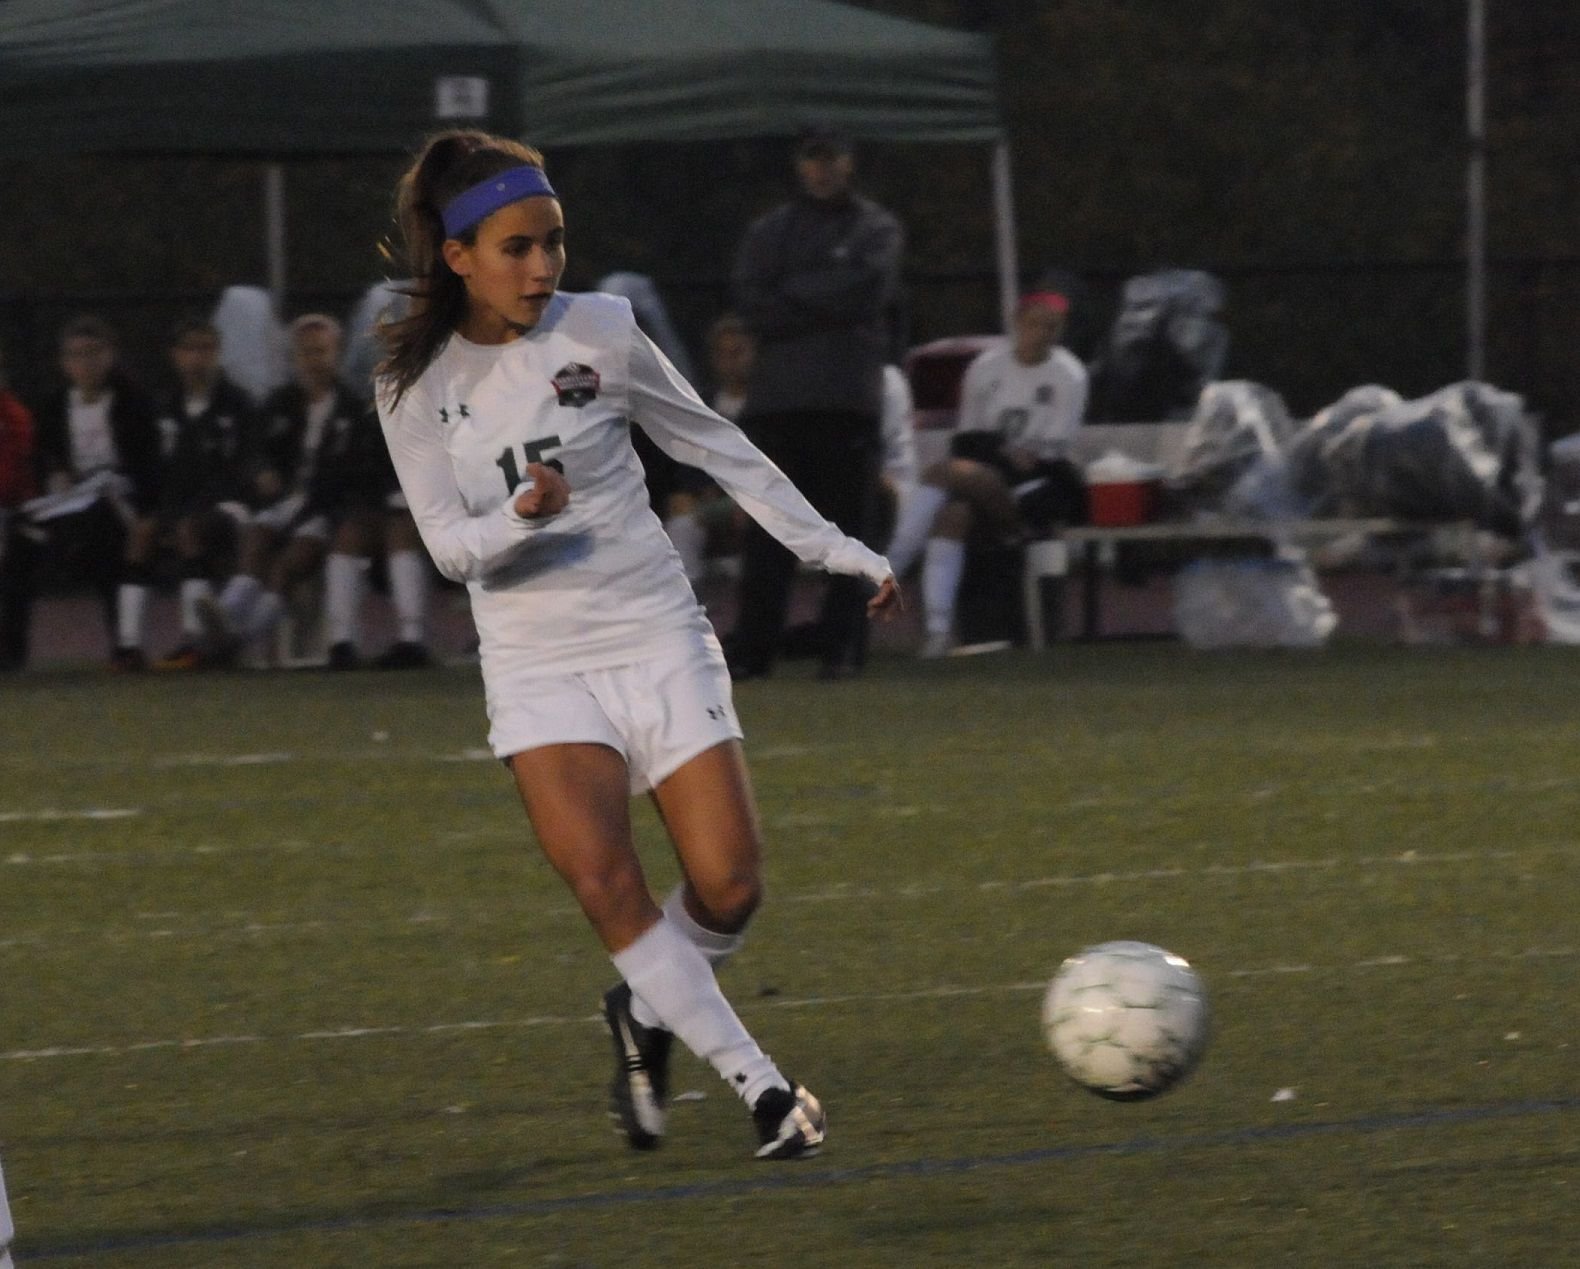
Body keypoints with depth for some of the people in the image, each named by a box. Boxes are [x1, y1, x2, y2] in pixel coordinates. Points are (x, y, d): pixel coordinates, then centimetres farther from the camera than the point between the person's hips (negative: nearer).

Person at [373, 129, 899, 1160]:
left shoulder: (600, 333, -3)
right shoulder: (416, 380, -2)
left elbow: (723, 452, 8)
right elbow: (449, 545, -6)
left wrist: (839, 554, 9)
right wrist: (522, 517, -28)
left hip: (658, 640, 1)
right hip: (538, 664, 0)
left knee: (729, 887, -8)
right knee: (603, 878, -20)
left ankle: (648, 1014, 23)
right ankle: (759, 1085, -14)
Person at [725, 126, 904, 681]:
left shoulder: (876, 229, 10)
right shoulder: (769, 232, 16)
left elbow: (869, 289, -8)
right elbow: (753, 305, 2)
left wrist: (794, 296, -3)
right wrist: (828, 304, -7)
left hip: (849, 399, -2)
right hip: (777, 399, 2)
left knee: (848, 529, -3)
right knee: (767, 534, -2)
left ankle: (843, 649, -1)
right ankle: (752, 649, -1)